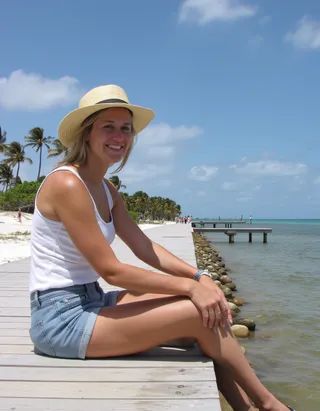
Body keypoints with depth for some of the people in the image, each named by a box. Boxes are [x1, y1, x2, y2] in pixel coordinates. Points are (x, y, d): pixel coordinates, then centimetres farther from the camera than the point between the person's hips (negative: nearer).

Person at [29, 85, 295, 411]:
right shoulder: (67, 184, -18)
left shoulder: (106, 190, 10)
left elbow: (145, 248, 4)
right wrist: (189, 286, -17)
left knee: (207, 306, -2)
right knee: (199, 314, -16)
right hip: (60, 318, -9)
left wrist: (199, 277, -9)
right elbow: (110, 270, -21)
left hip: (88, 303, 9)